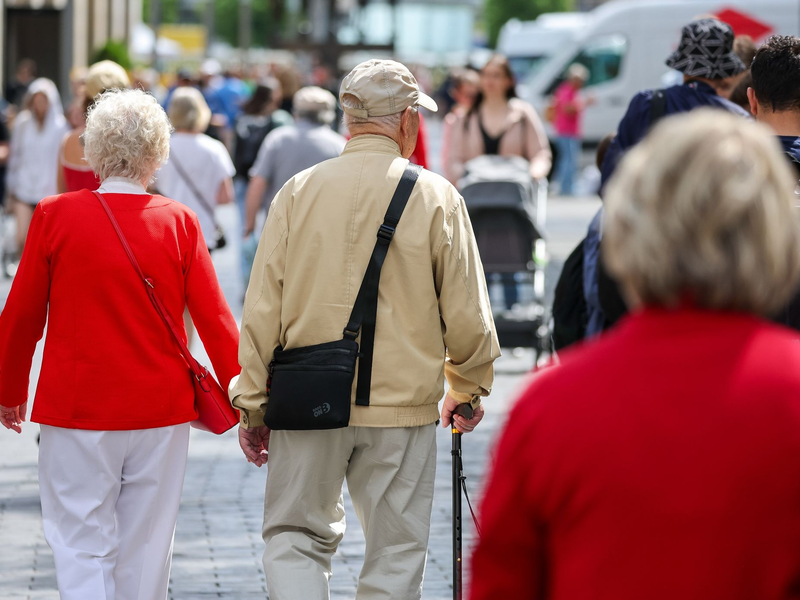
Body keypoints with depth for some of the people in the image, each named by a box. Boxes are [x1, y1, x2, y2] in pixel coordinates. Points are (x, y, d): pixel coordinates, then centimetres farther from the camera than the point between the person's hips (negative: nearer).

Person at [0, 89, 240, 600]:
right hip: (161, 413, 2)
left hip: (77, 410, -1)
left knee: (83, 548, 2)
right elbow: (215, 321, -4)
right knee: (145, 549, 12)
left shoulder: (56, 216, -6)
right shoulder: (179, 222, -4)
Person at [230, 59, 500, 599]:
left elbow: (262, 309, 0)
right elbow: (465, 313, -2)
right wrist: (468, 390, 15)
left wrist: (252, 405, 8)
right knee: (395, 556, 9)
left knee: (296, 537, 14)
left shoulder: (299, 191, -1)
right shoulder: (436, 198, -5)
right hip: (403, 405, -1)